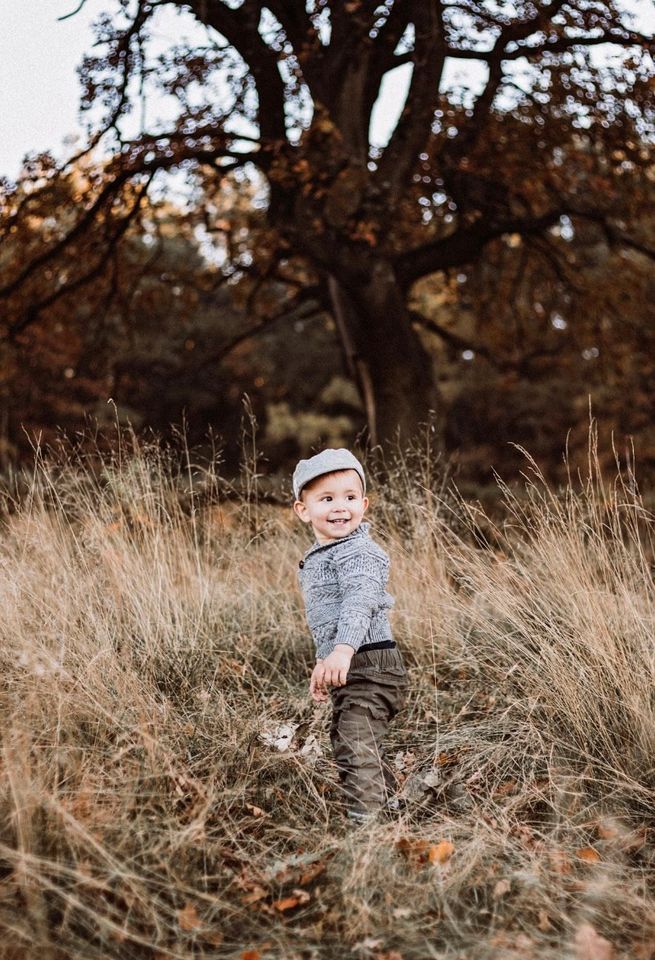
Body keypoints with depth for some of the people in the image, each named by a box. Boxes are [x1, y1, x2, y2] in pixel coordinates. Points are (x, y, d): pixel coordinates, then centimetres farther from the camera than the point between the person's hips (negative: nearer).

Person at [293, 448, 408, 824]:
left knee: (356, 746, -17)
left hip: (370, 665, -11)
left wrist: (344, 649, -49)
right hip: (345, 670, 11)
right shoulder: (317, 558, 14)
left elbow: (360, 601, -34)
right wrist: (323, 663, 28)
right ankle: (388, 804, 43)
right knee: (345, 741, 24)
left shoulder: (358, 553, -17)